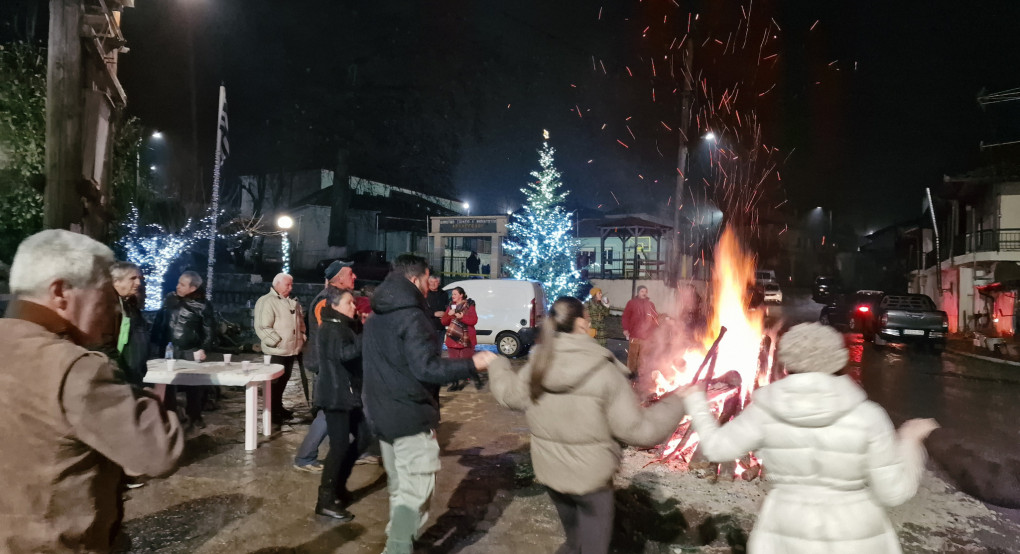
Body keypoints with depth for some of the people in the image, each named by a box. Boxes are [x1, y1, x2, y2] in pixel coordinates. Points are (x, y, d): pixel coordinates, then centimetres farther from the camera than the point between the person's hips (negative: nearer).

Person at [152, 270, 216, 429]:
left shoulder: (202, 305, -9)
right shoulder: (170, 298, 0)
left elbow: (209, 329, -6)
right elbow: (159, 320, 7)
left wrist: (203, 348, -12)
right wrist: (156, 342, 3)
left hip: (192, 351, -2)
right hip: (170, 348, 3)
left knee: (194, 384, 5)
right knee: (168, 382, 6)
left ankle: (194, 415, 20)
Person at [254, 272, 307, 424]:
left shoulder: (292, 302, 15)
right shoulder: (266, 301, -12)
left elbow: (300, 322, 24)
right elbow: (262, 327, -19)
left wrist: (302, 338, 11)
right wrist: (278, 342, -20)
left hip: (291, 350, 8)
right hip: (277, 351, -8)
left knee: (284, 380, 18)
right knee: (275, 382, 1)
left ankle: (279, 408, 31)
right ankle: (273, 412, 11)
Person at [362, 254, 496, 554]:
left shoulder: (377, 316, 13)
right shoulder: (411, 316, -18)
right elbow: (427, 368, -25)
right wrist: (473, 364, -21)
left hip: (382, 413, 9)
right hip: (410, 415, -9)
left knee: (398, 487, 21)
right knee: (415, 491, -2)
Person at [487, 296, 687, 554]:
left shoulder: (537, 367, -8)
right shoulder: (604, 372, -23)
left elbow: (507, 393, 12)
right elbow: (638, 430, -22)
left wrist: (498, 364, 32)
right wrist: (676, 404, -8)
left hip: (549, 471, 5)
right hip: (590, 475, -5)